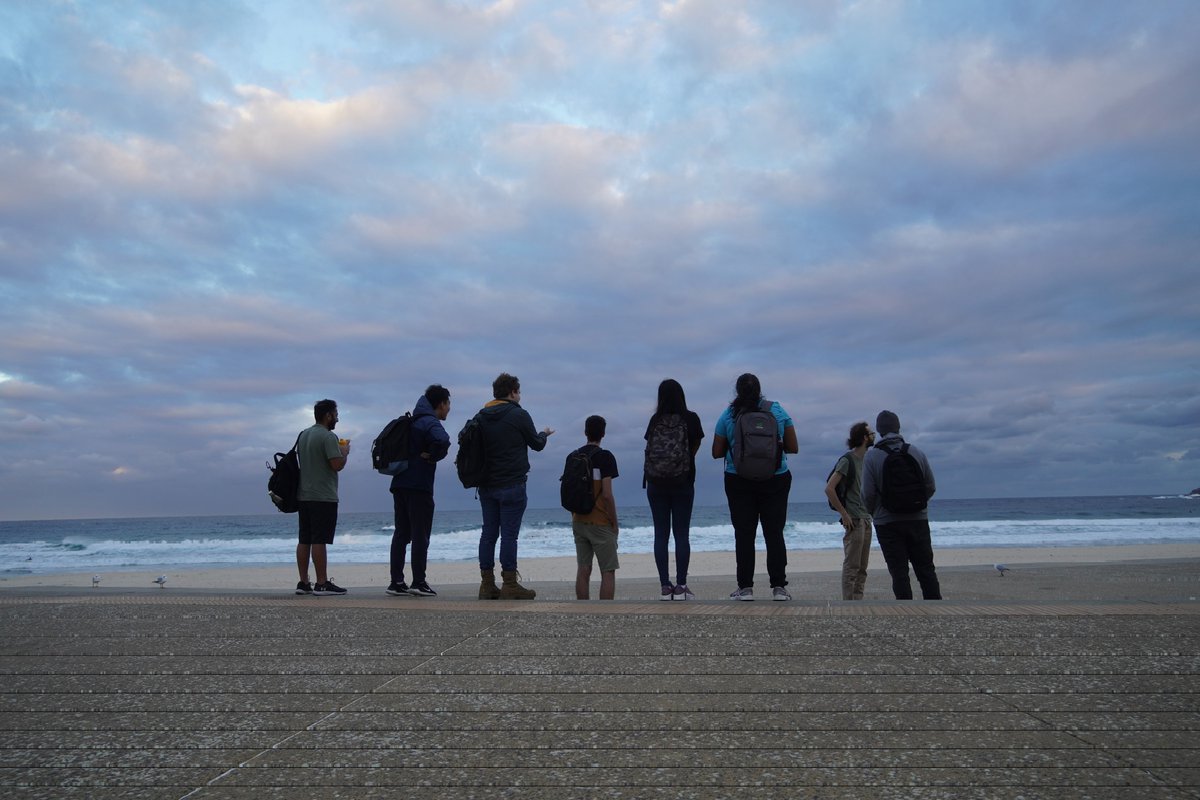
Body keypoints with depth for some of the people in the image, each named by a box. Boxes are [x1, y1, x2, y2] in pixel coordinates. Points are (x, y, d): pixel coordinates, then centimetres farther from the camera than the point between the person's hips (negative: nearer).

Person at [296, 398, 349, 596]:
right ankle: (322, 584, -5)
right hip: (323, 497, -9)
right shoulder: (328, 436, -13)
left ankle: (303, 583, 14)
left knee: (304, 541, 9)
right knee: (319, 541, -7)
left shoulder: (303, 435, 15)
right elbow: (338, 465, -20)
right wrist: (344, 452, 1)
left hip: (303, 496, 9)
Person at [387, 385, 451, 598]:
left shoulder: (411, 422, 19)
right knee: (420, 536, -3)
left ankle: (396, 582, 12)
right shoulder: (431, 423, -10)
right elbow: (442, 440, -32)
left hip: (400, 484, 8)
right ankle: (418, 582, -2)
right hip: (419, 486, -8)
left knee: (401, 534, 11)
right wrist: (433, 456, -14)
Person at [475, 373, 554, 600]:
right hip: (512, 485, -6)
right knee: (509, 534, -3)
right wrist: (544, 434, 24)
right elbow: (537, 444, 1)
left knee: (488, 532, 10)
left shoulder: (481, 417, 9)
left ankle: (487, 584, 13)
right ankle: (509, 585, 1)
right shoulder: (519, 415, -9)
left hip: (486, 485, 6)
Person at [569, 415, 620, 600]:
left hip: (579, 522, 5)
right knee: (608, 572, 2)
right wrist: (615, 523, -6)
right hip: (601, 523, -5)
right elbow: (607, 494, -16)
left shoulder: (572, 457, 6)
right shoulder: (605, 457, -11)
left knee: (583, 570, 10)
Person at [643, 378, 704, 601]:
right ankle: (681, 587, 1)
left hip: (656, 483, 1)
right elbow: (694, 449, 3)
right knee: (682, 534, 2)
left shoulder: (655, 419, -1)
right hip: (683, 482, -1)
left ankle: (665, 587, 4)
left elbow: (649, 449, 5)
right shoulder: (691, 418, -3)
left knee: (661, 534, 4)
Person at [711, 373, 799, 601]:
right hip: (775, 480, 1)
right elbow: (793, 448, 3)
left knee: (744, 534, 4)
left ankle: (745, 588, 5)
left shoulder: (728, 415, -2)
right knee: (774, 533, 6)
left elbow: (717, 452, 1)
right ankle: (779, 587, 6)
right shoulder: (778, 411, 1)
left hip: (739, 481, -1)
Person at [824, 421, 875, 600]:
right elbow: (829, 488, -18)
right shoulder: (847, 460, -11)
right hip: (854, 520, -8)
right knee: (851, 566, -7)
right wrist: (844, 514, -18)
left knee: (862, 567, 11)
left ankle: (858, 601, 16)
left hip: (866, 519, 8)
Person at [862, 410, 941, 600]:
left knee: (899, 573, 3)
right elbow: (931, 487, 5)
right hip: (918, 519, 3)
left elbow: (868, 493, -11)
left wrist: (871, 512, 9)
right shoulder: (917, 452, 2)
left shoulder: (871, 456, -8)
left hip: (887, 522, -3)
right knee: (926, 570, 12)